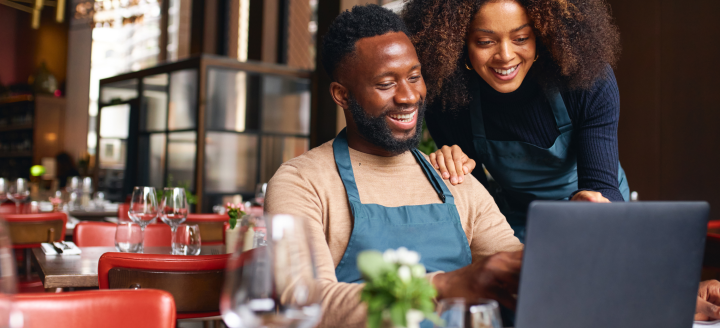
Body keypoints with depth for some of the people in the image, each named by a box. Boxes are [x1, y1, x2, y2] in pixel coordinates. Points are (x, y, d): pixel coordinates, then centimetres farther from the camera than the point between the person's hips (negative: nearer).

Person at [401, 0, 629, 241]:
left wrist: (591, 202, -47)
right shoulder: (449, 100, -17)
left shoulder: (590, 81, -20)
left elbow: (602, 185, -23)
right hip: (515, 232, -1)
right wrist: (453, 168, -29)